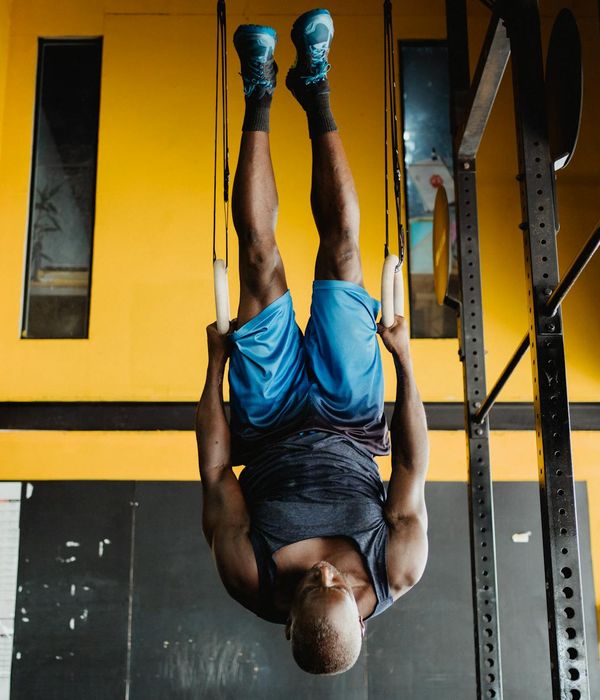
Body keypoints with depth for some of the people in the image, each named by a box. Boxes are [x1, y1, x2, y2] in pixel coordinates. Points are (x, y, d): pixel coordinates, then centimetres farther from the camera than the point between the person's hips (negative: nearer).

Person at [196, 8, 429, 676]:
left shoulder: (252, 580, -33)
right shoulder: (397, 574, -30)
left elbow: (216, 479, -18)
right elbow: (414, 474, -15)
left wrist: (215, 365, -11)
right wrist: (405, 363, -10)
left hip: (274, 429, -1)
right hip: (349, 425, 1)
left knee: (262, 262, -13)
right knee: (341, 247, -10)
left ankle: (260, 97, 11)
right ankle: (314, 89, 11)